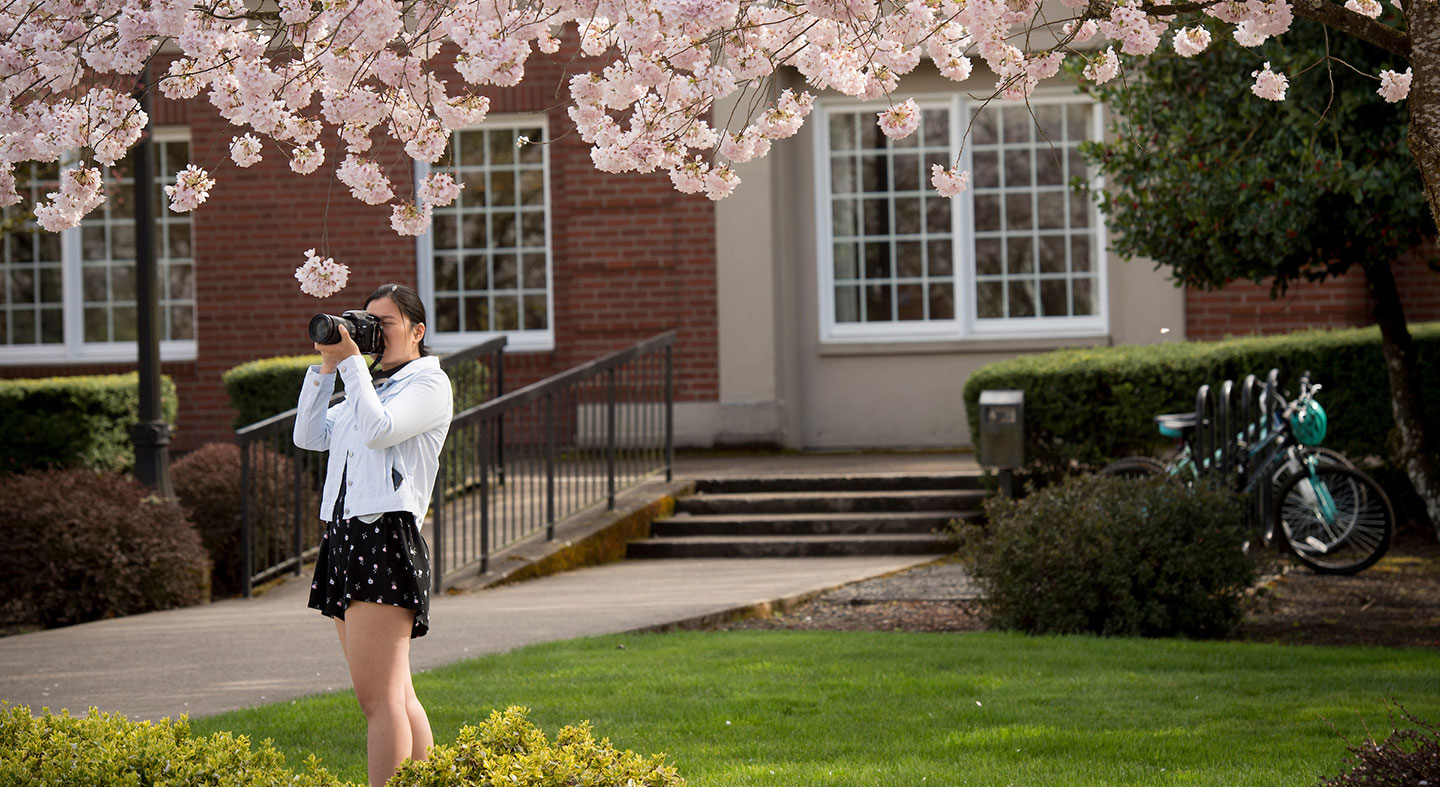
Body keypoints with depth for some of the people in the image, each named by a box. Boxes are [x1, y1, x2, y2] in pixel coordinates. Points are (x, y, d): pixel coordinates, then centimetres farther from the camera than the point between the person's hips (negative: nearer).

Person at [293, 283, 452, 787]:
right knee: (396, 698, 8)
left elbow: (379, 429, -15)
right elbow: (309, 436, 19)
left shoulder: (430, 383, 1)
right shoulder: (368, 388, 26)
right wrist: (325, 368, 11)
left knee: (378, 697, -15)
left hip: (387, 534, -9)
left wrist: (351, 363, -8)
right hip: (344, 535, 9)